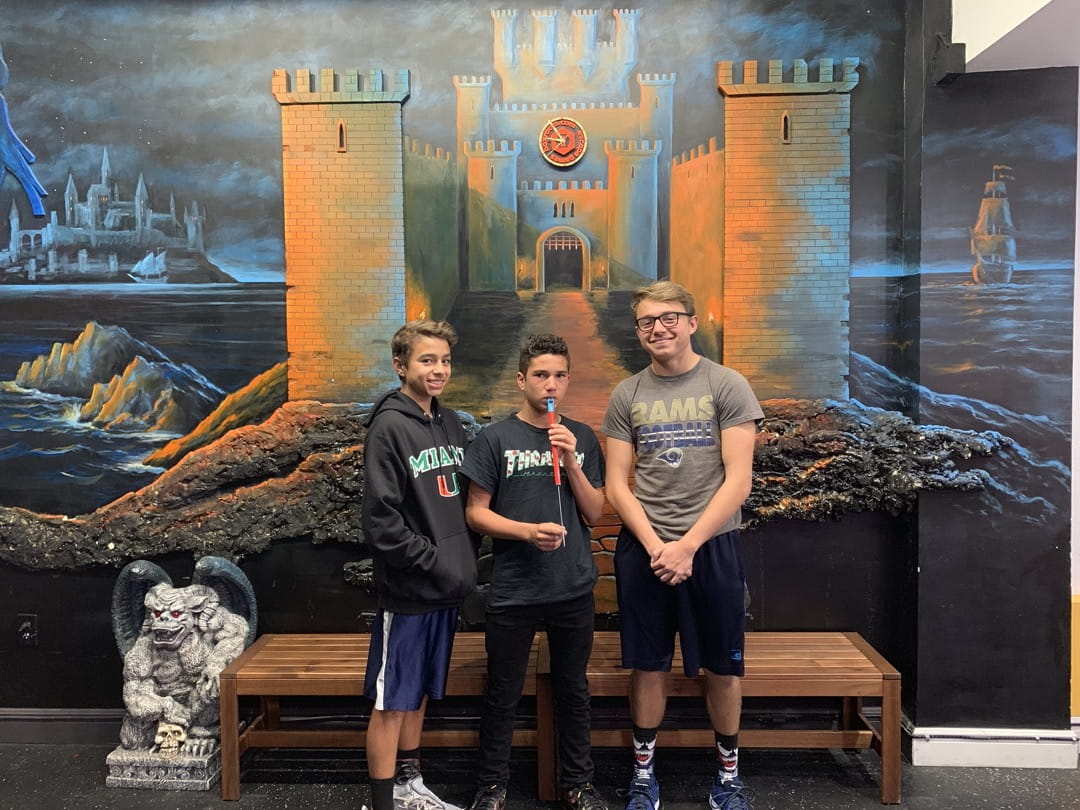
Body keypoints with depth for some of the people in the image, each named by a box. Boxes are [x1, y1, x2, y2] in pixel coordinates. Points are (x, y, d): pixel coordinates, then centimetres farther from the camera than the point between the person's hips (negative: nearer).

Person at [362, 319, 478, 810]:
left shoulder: (450, 424, 9)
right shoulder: (389, 427, -13)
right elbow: (380, 519, -17)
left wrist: (465, 561, 6)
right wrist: (433, 560, -16)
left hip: (445, 589, 7)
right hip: (406, 591, -7)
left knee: (419, 693, 19)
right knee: (391, 702, 4)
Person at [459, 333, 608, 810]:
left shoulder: (582, 438, 4)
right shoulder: (495, 439, -3)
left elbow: (595, 513, 3)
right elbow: (475, 512, -3)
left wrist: (571, 462, -12)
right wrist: (529, 530, -19)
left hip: (574, 588, 2)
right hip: (513, 590, -2)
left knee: (573, 690, 15)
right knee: (503, 695, 9)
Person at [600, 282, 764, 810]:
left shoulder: (727, 386, -3)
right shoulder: (626, 396, 5)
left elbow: (738, 481, -8)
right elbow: (616, 486, 3)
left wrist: (688, 544, -14)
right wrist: (655, 545, -10)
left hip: (711, 544, -1)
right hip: (643, 547, 2)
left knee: (722, 667, 9)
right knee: (648, 666, 8)